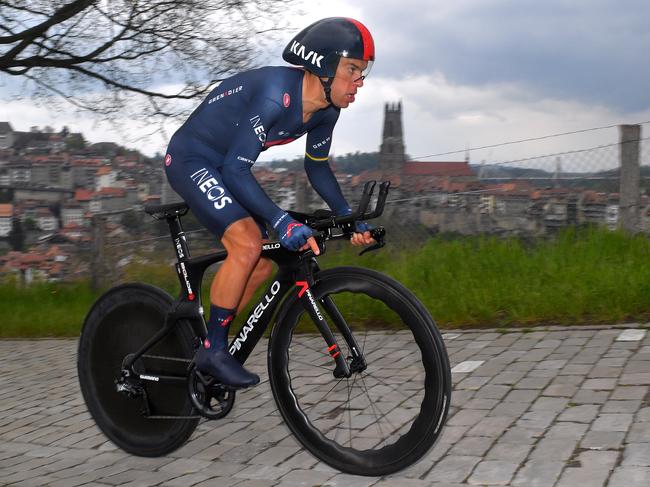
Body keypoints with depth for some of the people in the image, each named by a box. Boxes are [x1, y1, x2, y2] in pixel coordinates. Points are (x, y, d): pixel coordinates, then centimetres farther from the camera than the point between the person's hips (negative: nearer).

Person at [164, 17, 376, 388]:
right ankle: (214, 350, -10)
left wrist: (350, 218, -2)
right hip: (191, 159, -9)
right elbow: (236, 168, -33)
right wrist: (282, 221, -40)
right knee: (247, 244, -25)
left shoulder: (326, 110, -6)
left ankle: (210, 344, 17)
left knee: (262, 266, 3)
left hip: (224, 168, 9)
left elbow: (317, 166, 9)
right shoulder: (276, 94, -32)